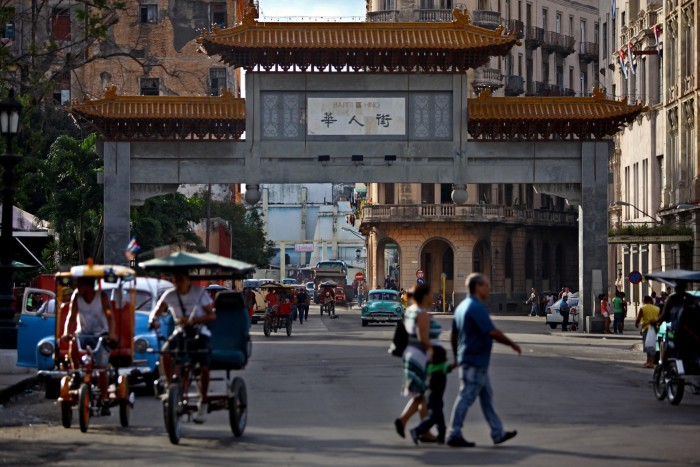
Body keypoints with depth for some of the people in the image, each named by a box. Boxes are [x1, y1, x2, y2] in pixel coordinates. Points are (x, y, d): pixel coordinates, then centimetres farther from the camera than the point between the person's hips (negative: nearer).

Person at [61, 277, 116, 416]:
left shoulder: (102, 297, -11)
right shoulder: (76, 296, -5)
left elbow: (109, 316, -22)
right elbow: (71, 316, -13)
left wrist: (112, 333, -40)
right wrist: (66, 333, -31)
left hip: (100, 335, -2)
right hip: (83, 333, 2)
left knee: (101, 367, -15)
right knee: (73, 344, -34)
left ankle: (105, 400, -5)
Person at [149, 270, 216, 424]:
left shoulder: (200, 292, -8)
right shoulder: (170, 295, -1)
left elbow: (212, 315, -12)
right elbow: (157, 310, -9)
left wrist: (192, 320, -27)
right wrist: (153, 319, -34)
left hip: (200, 333, -2)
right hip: (181, 332, 2)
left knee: (204, 367, -20)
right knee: (165, 353, -28)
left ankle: (203, 403, -2)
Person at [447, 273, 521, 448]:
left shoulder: (462, 306, 14)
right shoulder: (477, 307, -17)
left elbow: (454, 336, 20)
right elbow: (493, 332, -22)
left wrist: (456, 357, 26)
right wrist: (512, 344, -10)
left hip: (470, 360, 10)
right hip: (475, 362, -10)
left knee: (486, 397, 14)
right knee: (466, 397, -6)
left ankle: (498, 433, 19)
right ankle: (454, 435, -4)